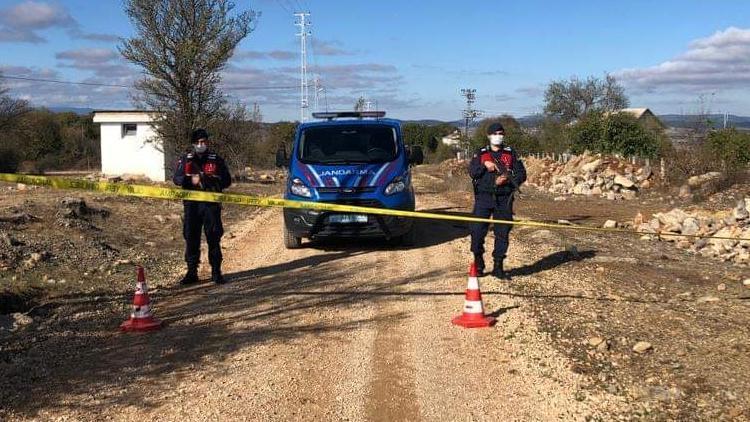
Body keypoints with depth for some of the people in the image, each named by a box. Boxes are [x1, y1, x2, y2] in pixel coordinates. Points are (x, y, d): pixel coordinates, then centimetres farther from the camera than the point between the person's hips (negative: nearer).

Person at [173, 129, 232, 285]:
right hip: (191, 203, 1)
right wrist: (191, 180, -12)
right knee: (191, 238, 3)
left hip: (211, 203, -1)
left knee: (213, 238, -1)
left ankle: (216, 272, 7)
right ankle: (192, 272, 11)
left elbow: (227, 180, 8)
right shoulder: (185, 159, 9)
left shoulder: (216, 160, 7)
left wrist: (213, 181, -11)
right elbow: (176, 178, 6)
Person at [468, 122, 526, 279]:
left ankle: (498, 266, 10)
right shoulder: (481, 153, 9)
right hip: (484, 197, -1)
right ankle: (478, 261, 14)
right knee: (478, 231, -6)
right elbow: (472, 172, -1)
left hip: (504, 200, 1)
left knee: (502, 233, 2)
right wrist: (485, 165, -17)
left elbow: (522, 174, 5)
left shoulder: (511, 154, 11)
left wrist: (507, 179, -12)